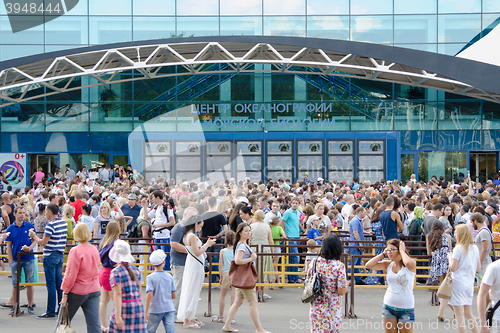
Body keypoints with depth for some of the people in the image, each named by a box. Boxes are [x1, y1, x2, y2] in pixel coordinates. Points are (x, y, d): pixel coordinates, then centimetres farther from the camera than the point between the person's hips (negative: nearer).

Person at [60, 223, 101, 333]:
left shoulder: (75, 251, -14)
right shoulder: (95, 250, 4)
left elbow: (70, 274, -14)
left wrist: (65, 293, -10)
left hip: (77, 292, -5)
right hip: (94, 290, 5)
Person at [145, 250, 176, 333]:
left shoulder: (150, 278, -9)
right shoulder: (169, 277, 2)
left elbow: (150, 295, -17)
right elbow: (173, 295, 6)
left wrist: (146, 312, -13)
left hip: (155, 310, -2)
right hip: (169, 309, 2)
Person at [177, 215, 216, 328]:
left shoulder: (186, 236, 11)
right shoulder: (192, 236, -18)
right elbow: (197, 253, -20)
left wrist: (206, 244, 13)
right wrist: (207, 245, -9)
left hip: (191, 266, 10)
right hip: (195, 267, -10)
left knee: (191, 292, 15)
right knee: (192, 292, -4)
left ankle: (190, 318, 22)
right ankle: (187, 320, 1)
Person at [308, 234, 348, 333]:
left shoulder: (314, 262, -3)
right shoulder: (339, 266, -15)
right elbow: (341, 291, -14)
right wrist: (346, 284, 6)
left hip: (315, 309, 4)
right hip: (332, 309, -4)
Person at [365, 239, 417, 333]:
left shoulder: (412, 263, -6)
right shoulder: (388, 264, 6)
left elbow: (408, 263, -31)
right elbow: (368, 265, -2)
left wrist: (402, 251, -13)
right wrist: (383, 254, 0)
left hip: (406, 309, -4)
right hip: (389, 307, 4)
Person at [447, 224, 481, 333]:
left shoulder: (458, 248, -12)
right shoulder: (475, 248, 7)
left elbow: (453, 268, -14)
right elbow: (478, 268, 11)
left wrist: (450, 258, 3)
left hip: (458, 283, -7)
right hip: (470, 283, 7)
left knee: (459, 314, -2)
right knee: (468, 313, 17)